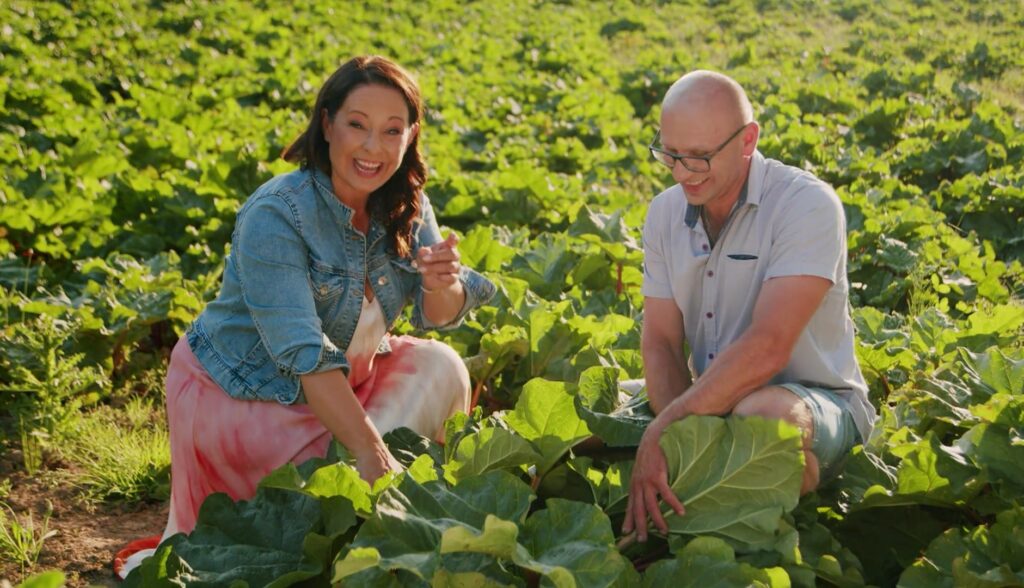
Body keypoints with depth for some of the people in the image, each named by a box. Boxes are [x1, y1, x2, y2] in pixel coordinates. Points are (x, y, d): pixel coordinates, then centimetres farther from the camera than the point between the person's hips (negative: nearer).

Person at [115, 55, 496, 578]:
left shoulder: (406, 207, -6)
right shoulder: (274, 216, -27)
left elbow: (438, 317, -9)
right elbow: (302, 352, -33)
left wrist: (442, 284, -34)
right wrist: (367, 451, -40)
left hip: (345, 377, 6)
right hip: (240, 392, -6)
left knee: (440, 368, -14)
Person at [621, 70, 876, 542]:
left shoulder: (807, 205, -18)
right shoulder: (664, 214, 3)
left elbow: (766, 349, -27)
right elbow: (659, 342, -2)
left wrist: (663, 431, -28)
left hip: (815, 401, -5)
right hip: (711, 404, 6)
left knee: (761, 413, -39)